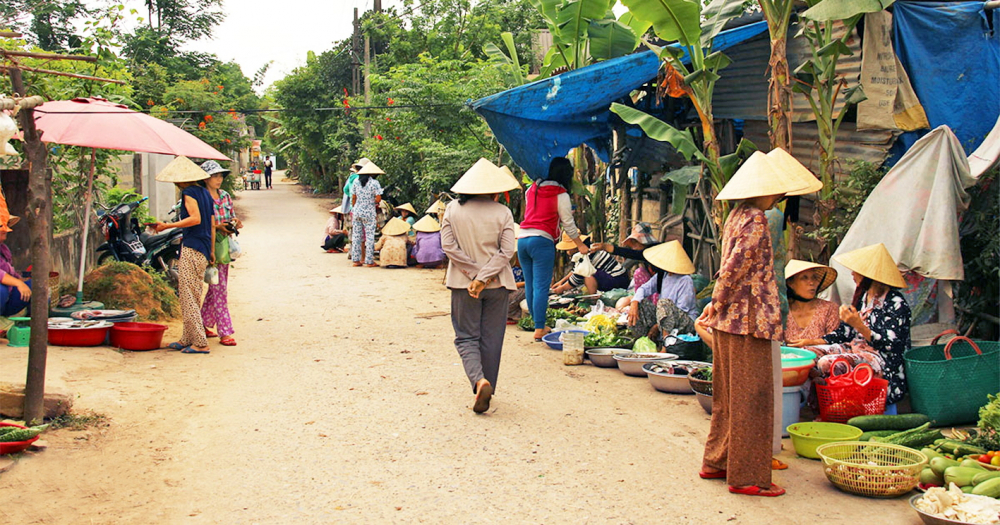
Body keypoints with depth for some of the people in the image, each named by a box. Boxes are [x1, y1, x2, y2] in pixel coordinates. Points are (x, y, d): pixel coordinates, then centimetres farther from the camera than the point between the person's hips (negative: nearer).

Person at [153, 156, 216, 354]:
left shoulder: (189, 193, -9)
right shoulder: (205, 192, 17)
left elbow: (196, 218, -21)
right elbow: (212, 224, 18)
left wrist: (168, 226, -18)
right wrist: (212, 251, 23)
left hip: (192, 248, -9)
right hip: (203, 249, 10)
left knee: (188, 296, -7)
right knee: (193, 296, 14)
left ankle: (200, 343, -9)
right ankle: (187, 339, 20)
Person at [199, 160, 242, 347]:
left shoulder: (225, 196, 11)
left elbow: (233, 216, 18)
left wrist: (235, 222, -3)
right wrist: (217, 226, -22)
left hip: (224, 245, 7)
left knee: (216, 287, 14)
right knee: (219, 288, -8)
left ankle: (204, 324, 27)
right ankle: (225, 332, -6)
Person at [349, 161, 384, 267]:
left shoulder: (356, 182, 4)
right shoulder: (374, 183, -8)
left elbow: (353, 198, 7)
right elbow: (378, 199, -14)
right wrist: (376, 202, 8)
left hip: (356, 211, 4)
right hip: (369, 213, -4)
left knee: (356, 235, 8)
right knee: (369, 236, 1)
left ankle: (356, 259, 11)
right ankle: (369, 261, 0)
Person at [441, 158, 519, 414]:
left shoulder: (453, 209, -1)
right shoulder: (503, 213, -3)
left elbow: (448, 245, -7)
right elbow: (507, 252, -11)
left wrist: (474, 272, -7)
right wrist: (484, 277, -13)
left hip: (463, 284, 0)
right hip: (497, 286, 0)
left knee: (466, 337, 7)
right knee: (491, 339, 10)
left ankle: (479, 380, -16)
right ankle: (486, 390, 15)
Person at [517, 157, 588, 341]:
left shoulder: (532, 189, 14)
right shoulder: (561, 194, -2)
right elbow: (568, 224, 2)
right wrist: (580, 245, 15)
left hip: (523, 238, 6)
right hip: (542, 241, -6)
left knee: (530, 285, 11)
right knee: (541, 287, -6)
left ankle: (538, 324, 21)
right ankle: (539, 330, -9)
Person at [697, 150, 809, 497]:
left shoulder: (738, 216, 14)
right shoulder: (755, 221, -16)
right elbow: (735, 266, -20)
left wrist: (717, 304, 15)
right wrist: (717, 305, -10)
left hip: (729, 317, 10)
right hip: (748, 318, -10)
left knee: (729, 394, 17)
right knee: (751, 396, -3)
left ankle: (716, 462, 26)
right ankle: (746, 477, 2)